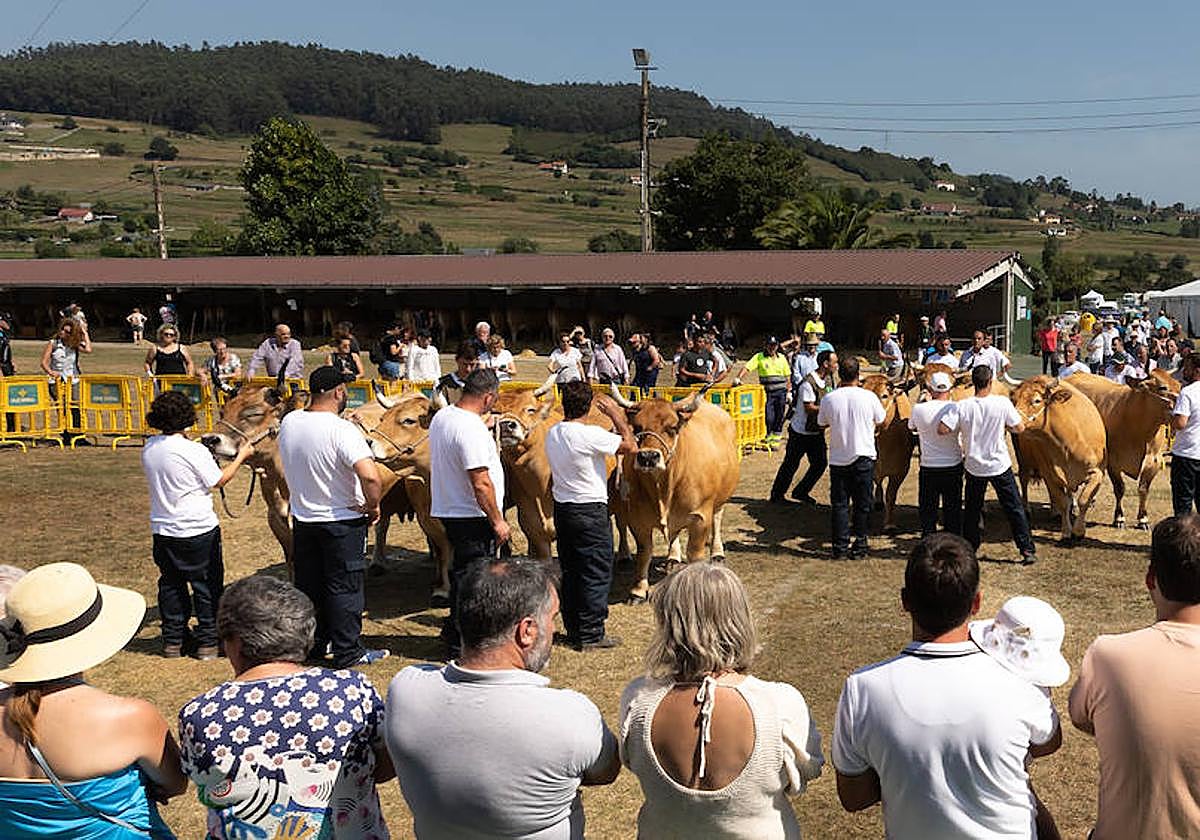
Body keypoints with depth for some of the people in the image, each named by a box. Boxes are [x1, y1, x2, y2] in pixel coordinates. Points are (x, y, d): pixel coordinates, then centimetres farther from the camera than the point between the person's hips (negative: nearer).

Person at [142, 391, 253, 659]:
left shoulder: (149, 448, 0)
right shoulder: (194, 451, -19)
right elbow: (219, 480, -8)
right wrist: (241, 456, 4)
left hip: (163, 531, 6)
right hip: (198, 530, -5)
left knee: (171, 585, 16)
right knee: (207, 586, 8)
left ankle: (173, 640, 23)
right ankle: (207, 641, 14)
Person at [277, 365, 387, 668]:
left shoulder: (288, 423, -3)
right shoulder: (342, 430, -23)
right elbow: (370, 476, -34)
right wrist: (373, 506, -15)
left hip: (302, 517, 6)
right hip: (343, 521, -6)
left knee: (308, 584, 18)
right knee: (344, 586, 5)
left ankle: (311, 644, 31)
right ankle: (347, 652, 13)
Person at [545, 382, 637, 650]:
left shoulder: (552, 434, 3)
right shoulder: (591, 435, -19)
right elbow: (631, 446, -15)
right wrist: (617, 416, -3)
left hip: (562, 508, 7)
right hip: (591, 510, -7)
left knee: (569, 572, 15)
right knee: (597, 574, 2)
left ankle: (573, 631, 22)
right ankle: (591, 635, 6)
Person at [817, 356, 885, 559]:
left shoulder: (829, 399, -9)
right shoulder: (869, 397, -10)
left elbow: (822, 423, 7)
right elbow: (880, 420, 5)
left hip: (838, 459, 1)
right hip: (864, 457, 0)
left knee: (839, 504, 9)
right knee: (862, 504, 10)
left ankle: (840, 547, 9)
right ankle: (859, 546, 13)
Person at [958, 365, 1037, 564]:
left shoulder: (962, 406, -13)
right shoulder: (1002, 403, -13)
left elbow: (943, 430, -13)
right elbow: (1020, 428, -5)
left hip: (973, 466, 1)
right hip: (1000, 465, -1)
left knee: (972, 510, 16)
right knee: (1014, 508, 8)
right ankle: (1027, 550, 9)